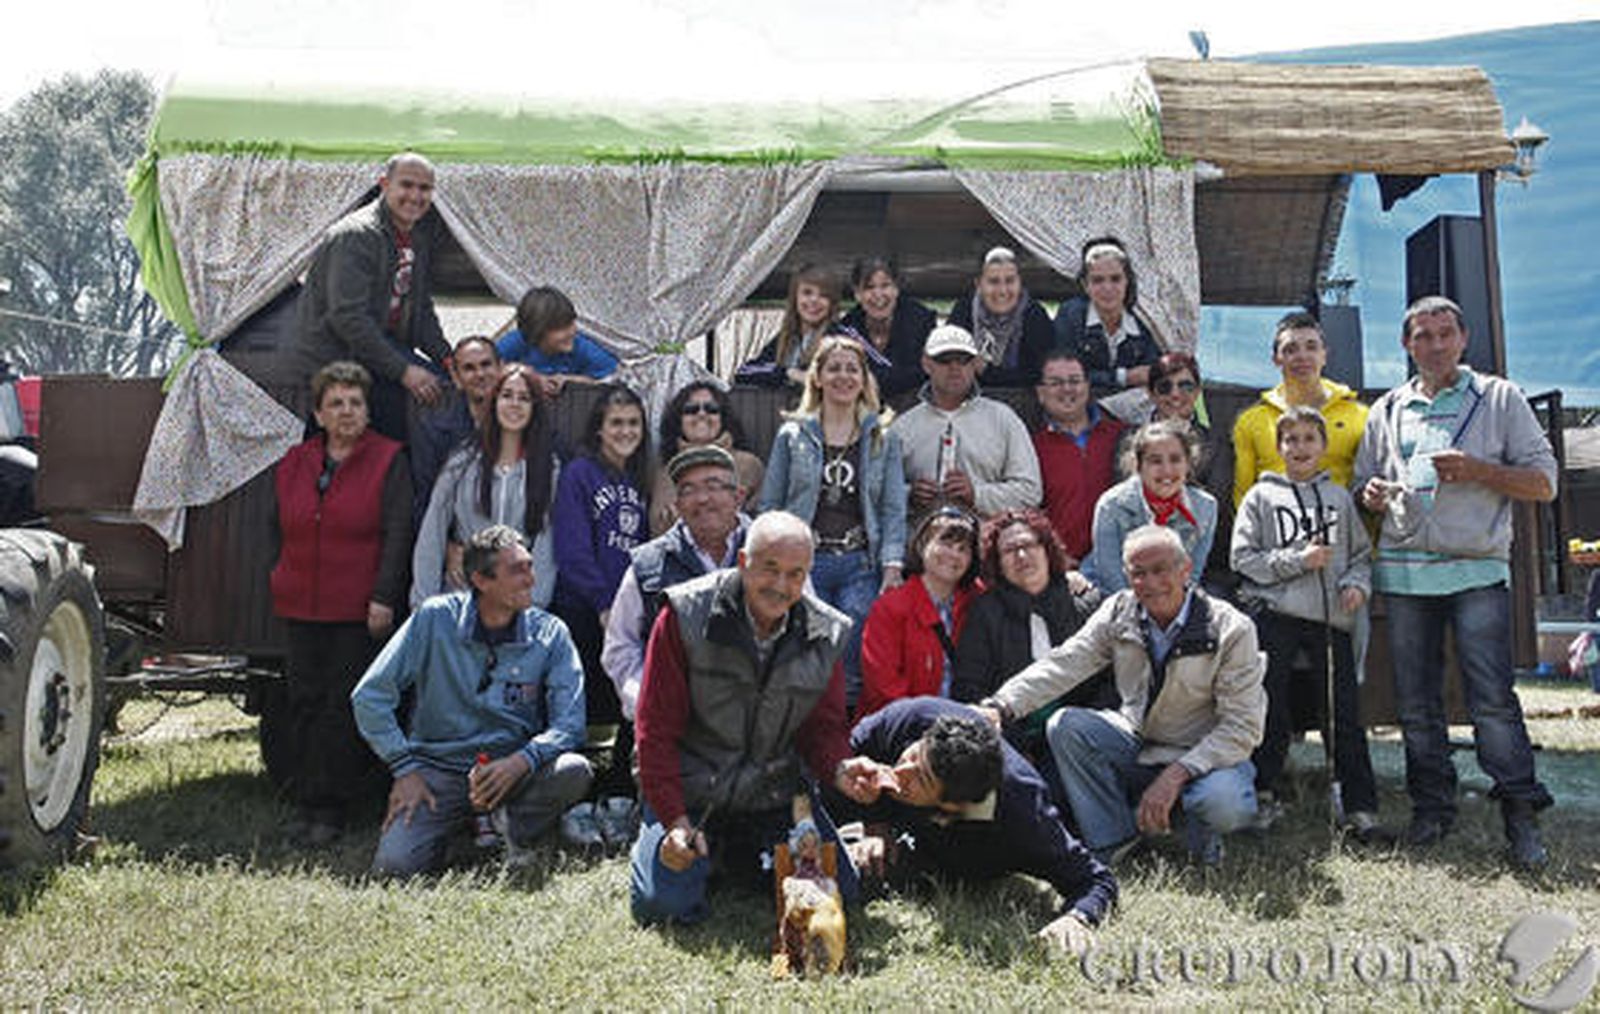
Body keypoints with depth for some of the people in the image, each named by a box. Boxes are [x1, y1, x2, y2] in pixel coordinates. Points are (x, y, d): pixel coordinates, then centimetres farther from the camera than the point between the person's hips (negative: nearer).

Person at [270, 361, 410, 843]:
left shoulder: (388, 460, -2)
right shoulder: (293, 463, 13)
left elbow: (397, 533, -8)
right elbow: (281, 531, 22)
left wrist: (383, 597, -14)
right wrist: (280, 585, 19)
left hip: (358, 611, -5)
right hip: (301, 607, 5)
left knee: (344, 706, -2)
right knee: (305, 700, 8)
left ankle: (329, 807, 6)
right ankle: (307, 800, 18)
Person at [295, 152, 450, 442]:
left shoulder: (420, 237, 11)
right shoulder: (356, 235, -19)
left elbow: (422, 308, 18)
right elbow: (348, 317, -26)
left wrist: (447, 357, 2)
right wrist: (403, 371, -27)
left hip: (385, 345, 9)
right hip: (336, 360, -9)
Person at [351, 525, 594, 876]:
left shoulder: (550, 634, -2)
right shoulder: (435, 619, -5)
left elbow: (569, 723, -7)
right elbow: (370, 697, -3)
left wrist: (521, 761, -25)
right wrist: (405, 769, -8)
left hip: (511, 768, 1)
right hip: (437, 768, -1)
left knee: (574, 771, -28)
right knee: (394, 864, -22)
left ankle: (510, 823, 2)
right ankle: (448, 825, 12)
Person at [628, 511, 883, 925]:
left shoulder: (826, 635, -3)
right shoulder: (685, 616, -13)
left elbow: (824, 727, 4)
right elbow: (656, 728, -11)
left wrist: (840, 769, -20)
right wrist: (675, 820, -18)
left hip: (774, 794, 4)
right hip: (689, 791, -3)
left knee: (838, 897, -5)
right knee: (664, 905, -19)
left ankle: (740, 855, 21)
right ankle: (659, 840, 17)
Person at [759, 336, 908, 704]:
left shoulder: (883, 439, 11)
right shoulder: (792, 436, 9)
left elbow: (894, 508, 6)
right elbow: (769, 505, 8)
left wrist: (892, 566, -6)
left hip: (861, 564, 0)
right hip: (806, 561, 0)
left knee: (854, 661, -3)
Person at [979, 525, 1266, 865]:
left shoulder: (1231, 629, -16)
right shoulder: (1119, 612, -5)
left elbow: (1242, 726, -18)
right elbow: (1062, 664, -16)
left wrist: (1176, 775, -28)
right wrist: (1000, 706, -32)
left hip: (1206, 752, -3)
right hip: (1137, 743, 4)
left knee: (1226, 805, -35)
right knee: (1066, 726, -20)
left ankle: (1199, 833, 4)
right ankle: (1111, 841, -8)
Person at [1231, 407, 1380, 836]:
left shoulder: (1339, 496, 14)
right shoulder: (1262, 496, 5)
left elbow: (1361, 552, 17)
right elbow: (1243, 557, 0)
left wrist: (1357, 583, -3)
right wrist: (1298, 561, -8)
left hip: (1331, 616, 2)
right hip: (1275, 613, -2)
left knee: (1345, 711, 2)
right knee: (1270, 708, 2)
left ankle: (1360, 804, 9)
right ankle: (1262, 793, 15)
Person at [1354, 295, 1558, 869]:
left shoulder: (1500, 398, 8)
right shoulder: (1387, 412, 17)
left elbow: (1544, 482, 3)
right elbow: (1364, 484, 21)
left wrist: (1478, 470, -13)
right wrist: (1372, 495, -3)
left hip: (1477, 570, -3)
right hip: (1404, 571, 3)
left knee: (1493, 699, -9)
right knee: (1415, 703, 5)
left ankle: (1520, 812, 0)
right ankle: (1432, 806, 16)